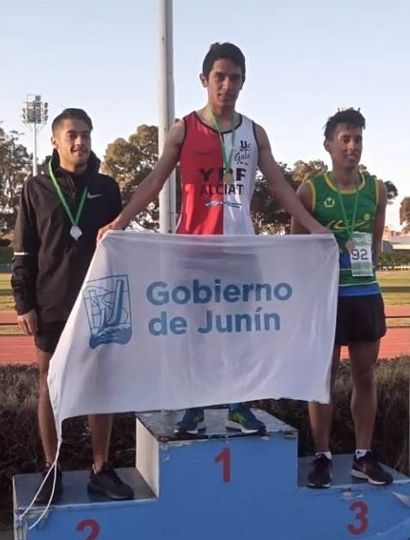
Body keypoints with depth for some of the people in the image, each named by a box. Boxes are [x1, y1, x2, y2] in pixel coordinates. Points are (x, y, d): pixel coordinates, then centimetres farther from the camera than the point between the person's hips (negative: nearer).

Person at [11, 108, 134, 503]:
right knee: (51, 386, 5)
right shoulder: (36, 189, 3)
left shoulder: (106, 188, 7)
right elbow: (23, 252, 2)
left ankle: (101, 469, 15)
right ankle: (51, 471, 16)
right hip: (52, 307, -1)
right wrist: (24, 303, -5)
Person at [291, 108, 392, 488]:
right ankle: (323, 457, 13)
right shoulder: (310, 191, -5)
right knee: (323, 376, 3)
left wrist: (365, 268, 6)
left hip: (366, 294, 4)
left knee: (365, 375, 9)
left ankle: (364, 456, 20)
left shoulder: (376, 190, 6)